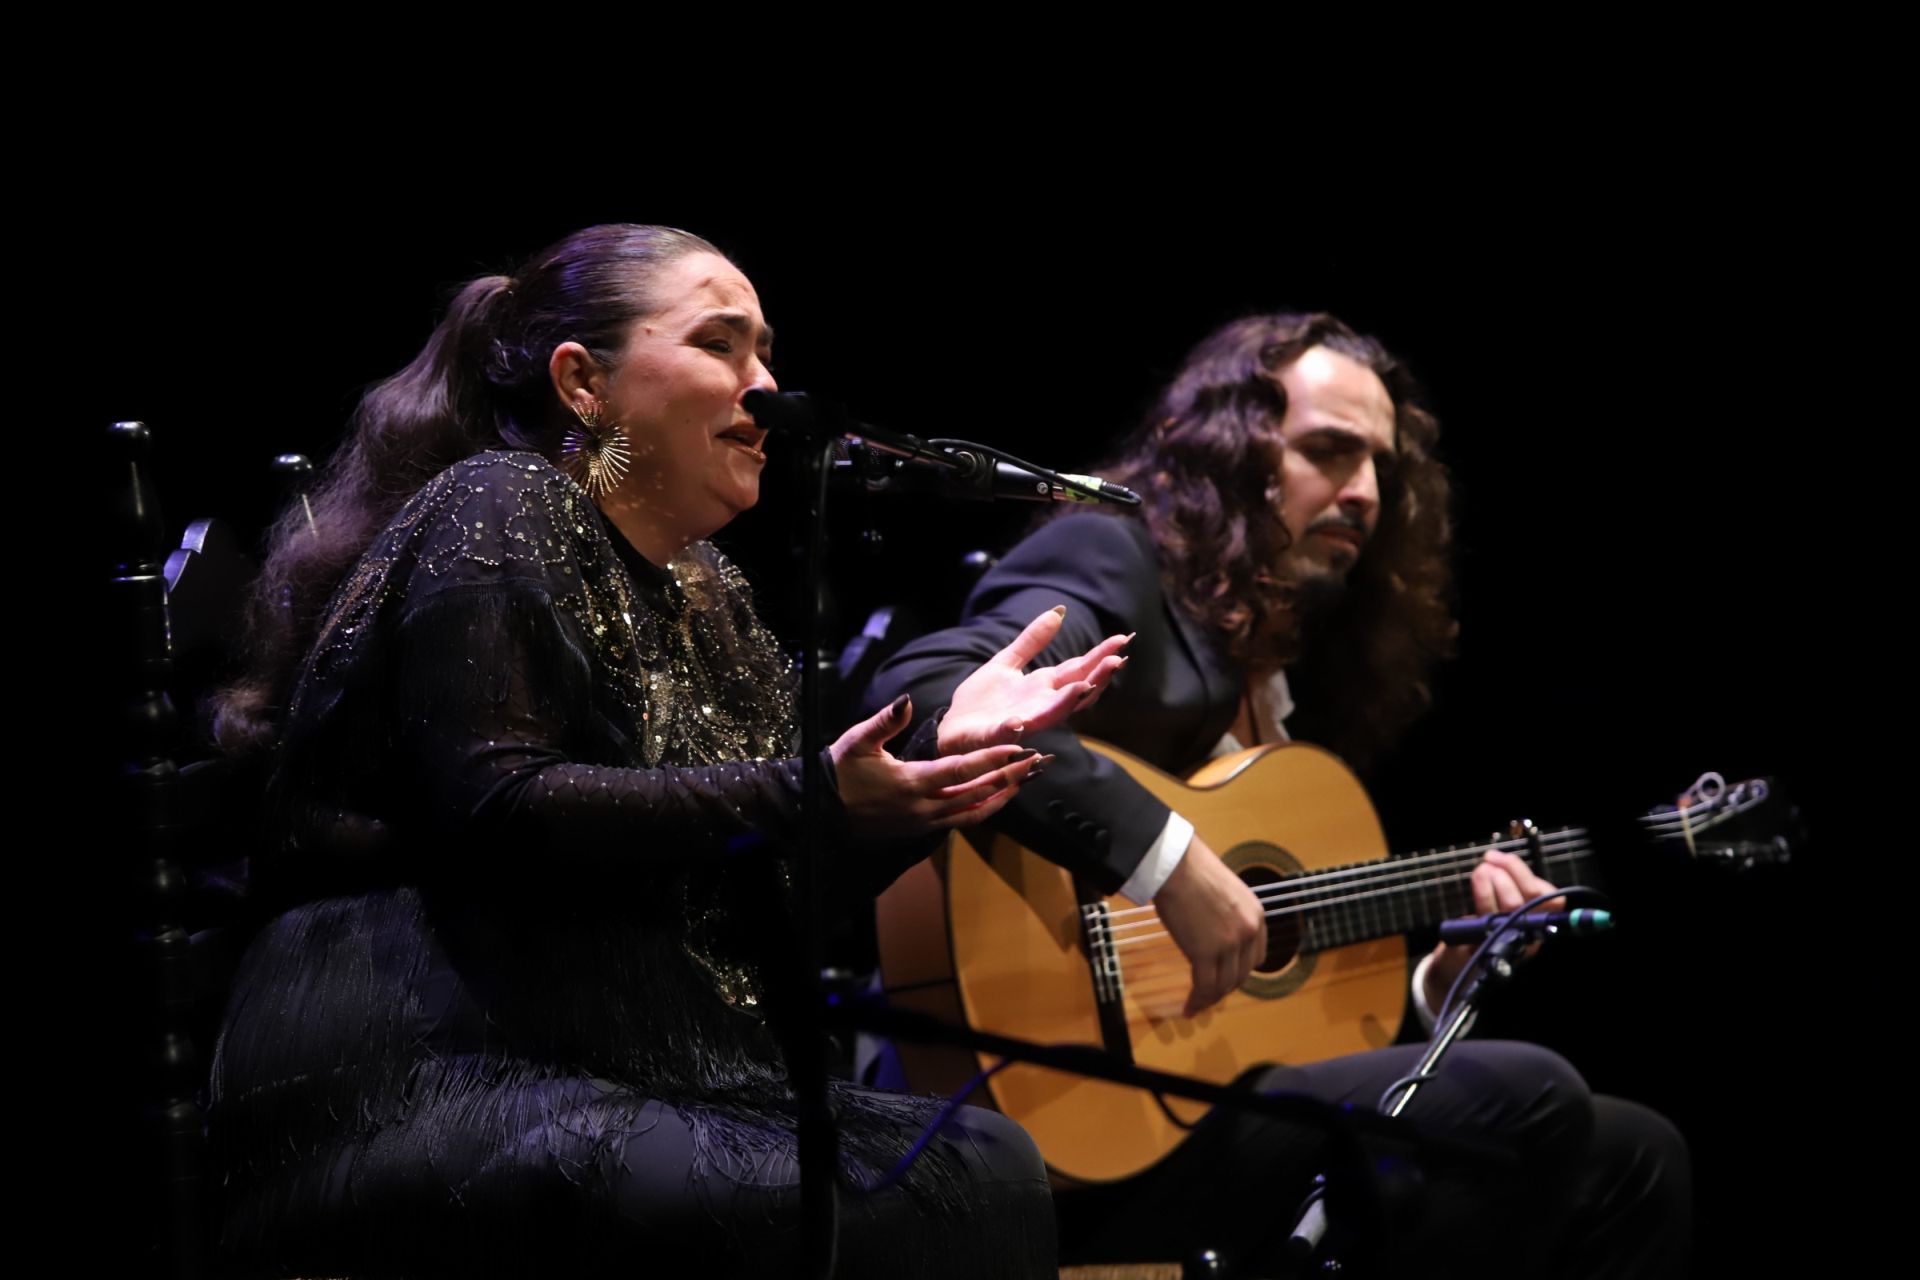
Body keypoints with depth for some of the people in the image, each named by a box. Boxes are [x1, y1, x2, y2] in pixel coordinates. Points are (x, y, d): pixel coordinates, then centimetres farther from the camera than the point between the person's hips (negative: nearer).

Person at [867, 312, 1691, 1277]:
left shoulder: (1285, 680, 21)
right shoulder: (1111, 560, -3)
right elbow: (921, 691, -26)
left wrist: (1444, 971, 5)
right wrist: (1168, 856, -28)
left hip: (1224, 1094, 9)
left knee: (1634, 1159, 9)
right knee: (1527, 1099, -22)